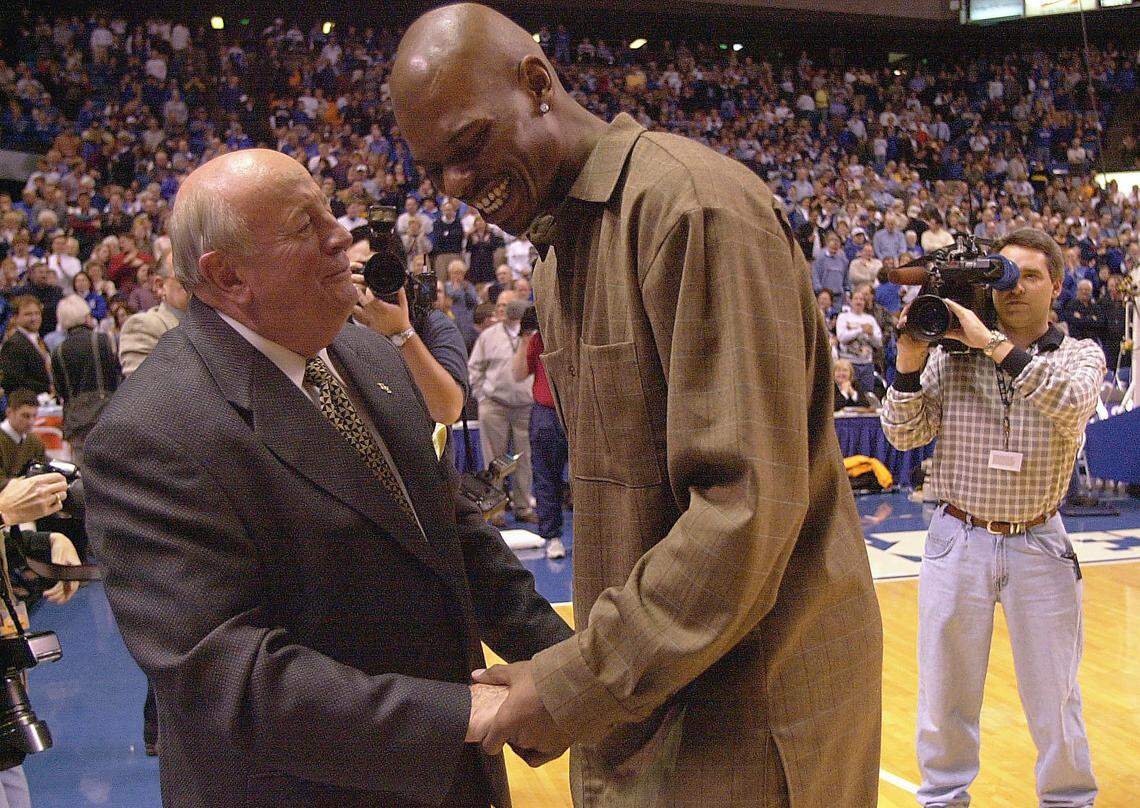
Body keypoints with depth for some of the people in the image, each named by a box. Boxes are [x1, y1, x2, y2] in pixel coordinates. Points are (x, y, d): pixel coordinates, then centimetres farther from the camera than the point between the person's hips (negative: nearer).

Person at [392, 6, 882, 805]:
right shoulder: (556, 256, 11)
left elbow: (751, 504, -24)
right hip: (642, 683, 8)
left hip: (753, 692, -8)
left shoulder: (693, 202, -19)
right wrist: (593, 666, 5)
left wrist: (576, 687, -20)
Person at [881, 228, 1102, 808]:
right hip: (958, 540, 1)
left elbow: (1073, 404, -23)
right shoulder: (950, 354, 0)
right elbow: (905, 436, -3)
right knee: (945, 689, 12)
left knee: (1053, 695, 11)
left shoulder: (1080, 355, 0)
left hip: (1039, 544, 0)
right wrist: (910, 360, -16)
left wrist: (994, 344, -27)